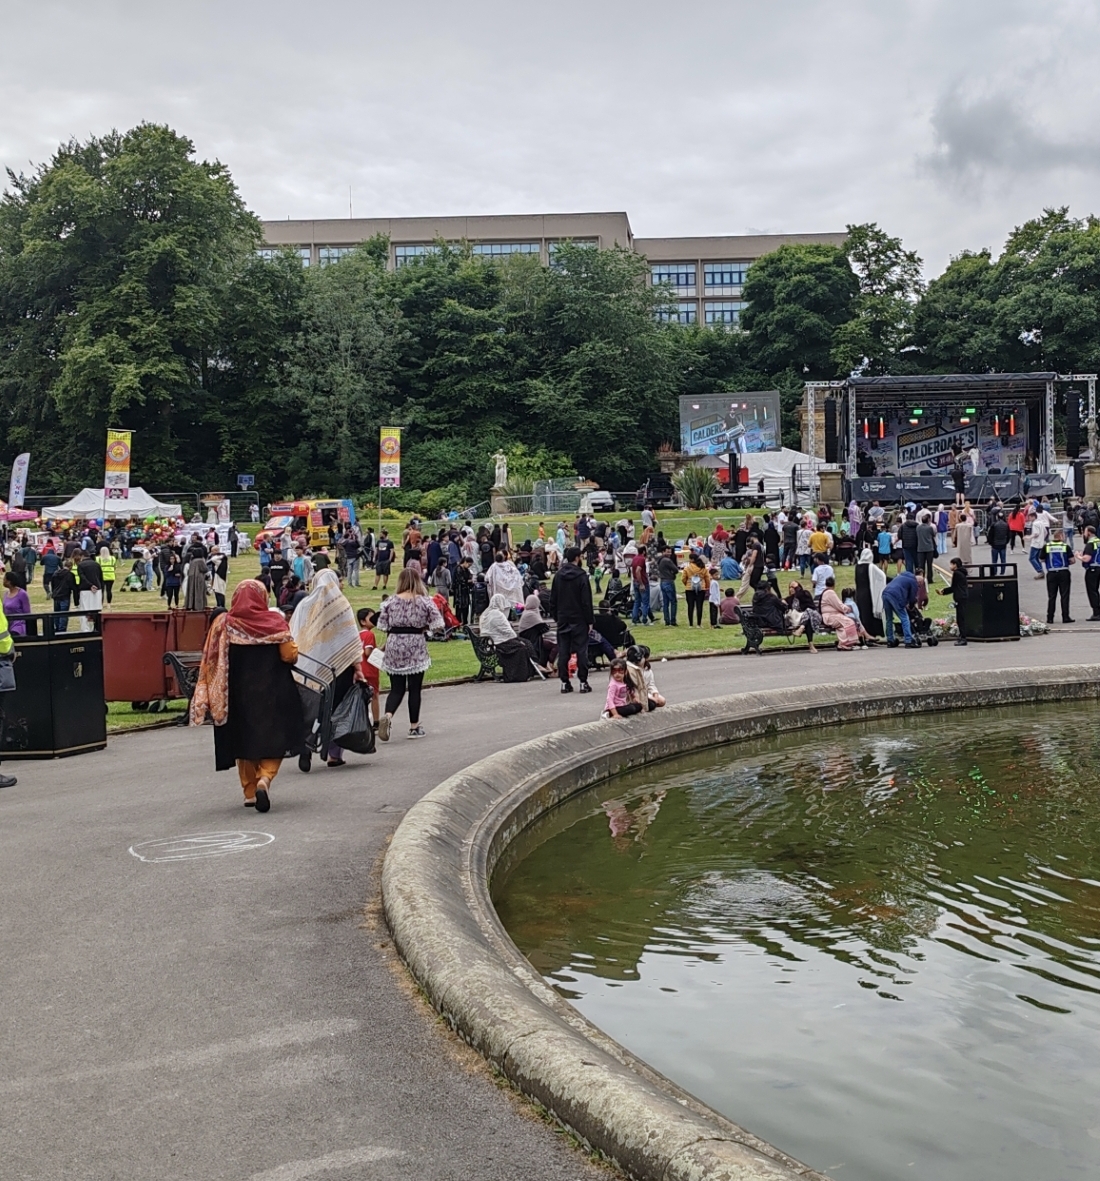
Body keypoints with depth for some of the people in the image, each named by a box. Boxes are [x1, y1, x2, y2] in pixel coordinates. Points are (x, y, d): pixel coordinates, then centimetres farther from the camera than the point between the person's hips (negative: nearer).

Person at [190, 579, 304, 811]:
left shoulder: (223, 624, -3)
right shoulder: (274, 621, -7)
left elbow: (210, 662, -3)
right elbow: (290, 655, -10)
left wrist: (210, 698, 6)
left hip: (237, 694, 2)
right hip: (272, 694, -2)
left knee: (243, 740, 15)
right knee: (272, 738, 7)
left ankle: (250, 791, 18)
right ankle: (265, 778, -17)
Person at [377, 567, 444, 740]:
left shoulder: (390, 601, -1)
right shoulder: (425, 601, -5)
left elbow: (382, 625, 2)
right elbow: (437, 624, -6)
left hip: (394, 647, 2)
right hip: (416, 648, -2)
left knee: (396, 689, 9)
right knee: (414, 689, 8)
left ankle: (387, 716, -17)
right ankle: (414, 727, 15)